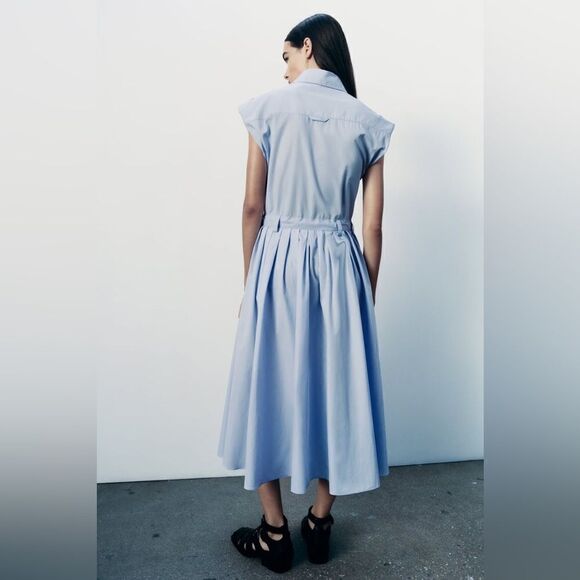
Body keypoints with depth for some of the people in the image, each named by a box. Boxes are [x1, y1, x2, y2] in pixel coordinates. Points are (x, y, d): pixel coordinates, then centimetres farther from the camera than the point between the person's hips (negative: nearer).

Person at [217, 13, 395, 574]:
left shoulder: (267, 108, -3)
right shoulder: (367, 123, 3)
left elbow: (253, 208, -4)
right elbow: (373, 227, 1)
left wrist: (250, 283, 7)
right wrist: (367, 296, 10)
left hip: (278, 260, -2)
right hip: (340, 264, 3)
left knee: (270, 389, 11)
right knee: (333, 387, 15)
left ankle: (275, 534, 25)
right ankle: (320, 525, 31)